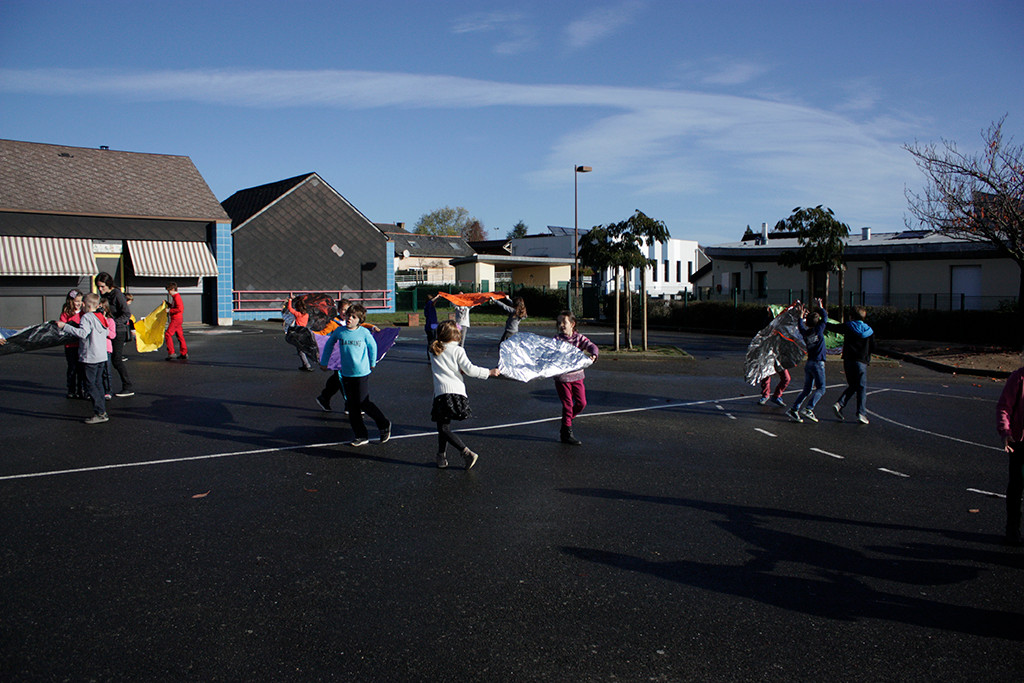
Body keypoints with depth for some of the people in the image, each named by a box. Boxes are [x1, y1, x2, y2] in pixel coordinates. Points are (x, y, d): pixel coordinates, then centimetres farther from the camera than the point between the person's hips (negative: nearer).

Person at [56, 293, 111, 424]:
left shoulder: (86, 317, -12)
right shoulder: (100, 317, 12)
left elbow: (83, 333, -27)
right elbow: (106, 332, 20)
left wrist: (65, 326, -27)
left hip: (90, 357, -8)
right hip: (102, 356, 8)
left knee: (90, 384, -4)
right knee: (98, 383, 14)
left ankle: (100, 413, -7)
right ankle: (102, 411, 15)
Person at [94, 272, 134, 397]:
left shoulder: (117, 294, -12)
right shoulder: (103, 295, 10)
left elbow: (127, 314, -16)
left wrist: (113, 323, -23)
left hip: (118, 331, -7)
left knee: (117, 360, -7)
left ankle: (128, 388, 0)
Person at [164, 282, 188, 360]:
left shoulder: (177, 297, -14)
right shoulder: (175, 297, 17)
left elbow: (179, 309, -24)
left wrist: (170, 310, -20)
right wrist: (168, 304, 16)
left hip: (176, 319, -10)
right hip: (177, 319, 10)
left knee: (168, 334, -10)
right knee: (180, 335, 11)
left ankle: (171, 353, -12)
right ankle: (184, 354, 13)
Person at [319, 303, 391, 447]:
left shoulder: (364, 333, -8)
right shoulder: (339, 331, -1)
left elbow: (372, 346, 10)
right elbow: (329, 345, 17)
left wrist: (372, 363, 21)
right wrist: (324, 362, 22)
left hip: (362, 372, -4)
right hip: (346, 374, 4)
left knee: (363, 403, -6)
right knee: (352, 406, 6)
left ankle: (384, 425, 16)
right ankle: (361, 436, 15)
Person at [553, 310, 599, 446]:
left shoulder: (578, 338, 2)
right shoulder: (557, 339, -4)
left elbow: (591, 346, -9)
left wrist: (593, 354, -31)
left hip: (577, 376, 4)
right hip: (562, 377, -4)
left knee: (581, 403, 5)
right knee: (567, 404, -2)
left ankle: (567, 419, 32)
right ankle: (567, 433, 9)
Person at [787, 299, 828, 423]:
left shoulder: (805, 333, 4)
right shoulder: (818, 329, -10)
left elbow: (801, 327, 28)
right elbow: (825, 317, 5)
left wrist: (802, 315, 37)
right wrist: (820, 307, 19)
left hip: (808, 363, 6)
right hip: (818, 364, -6)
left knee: (807, 389, 11)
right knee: (820, 389, -2)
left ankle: (794, 409, 3)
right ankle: (808, 409, -17)